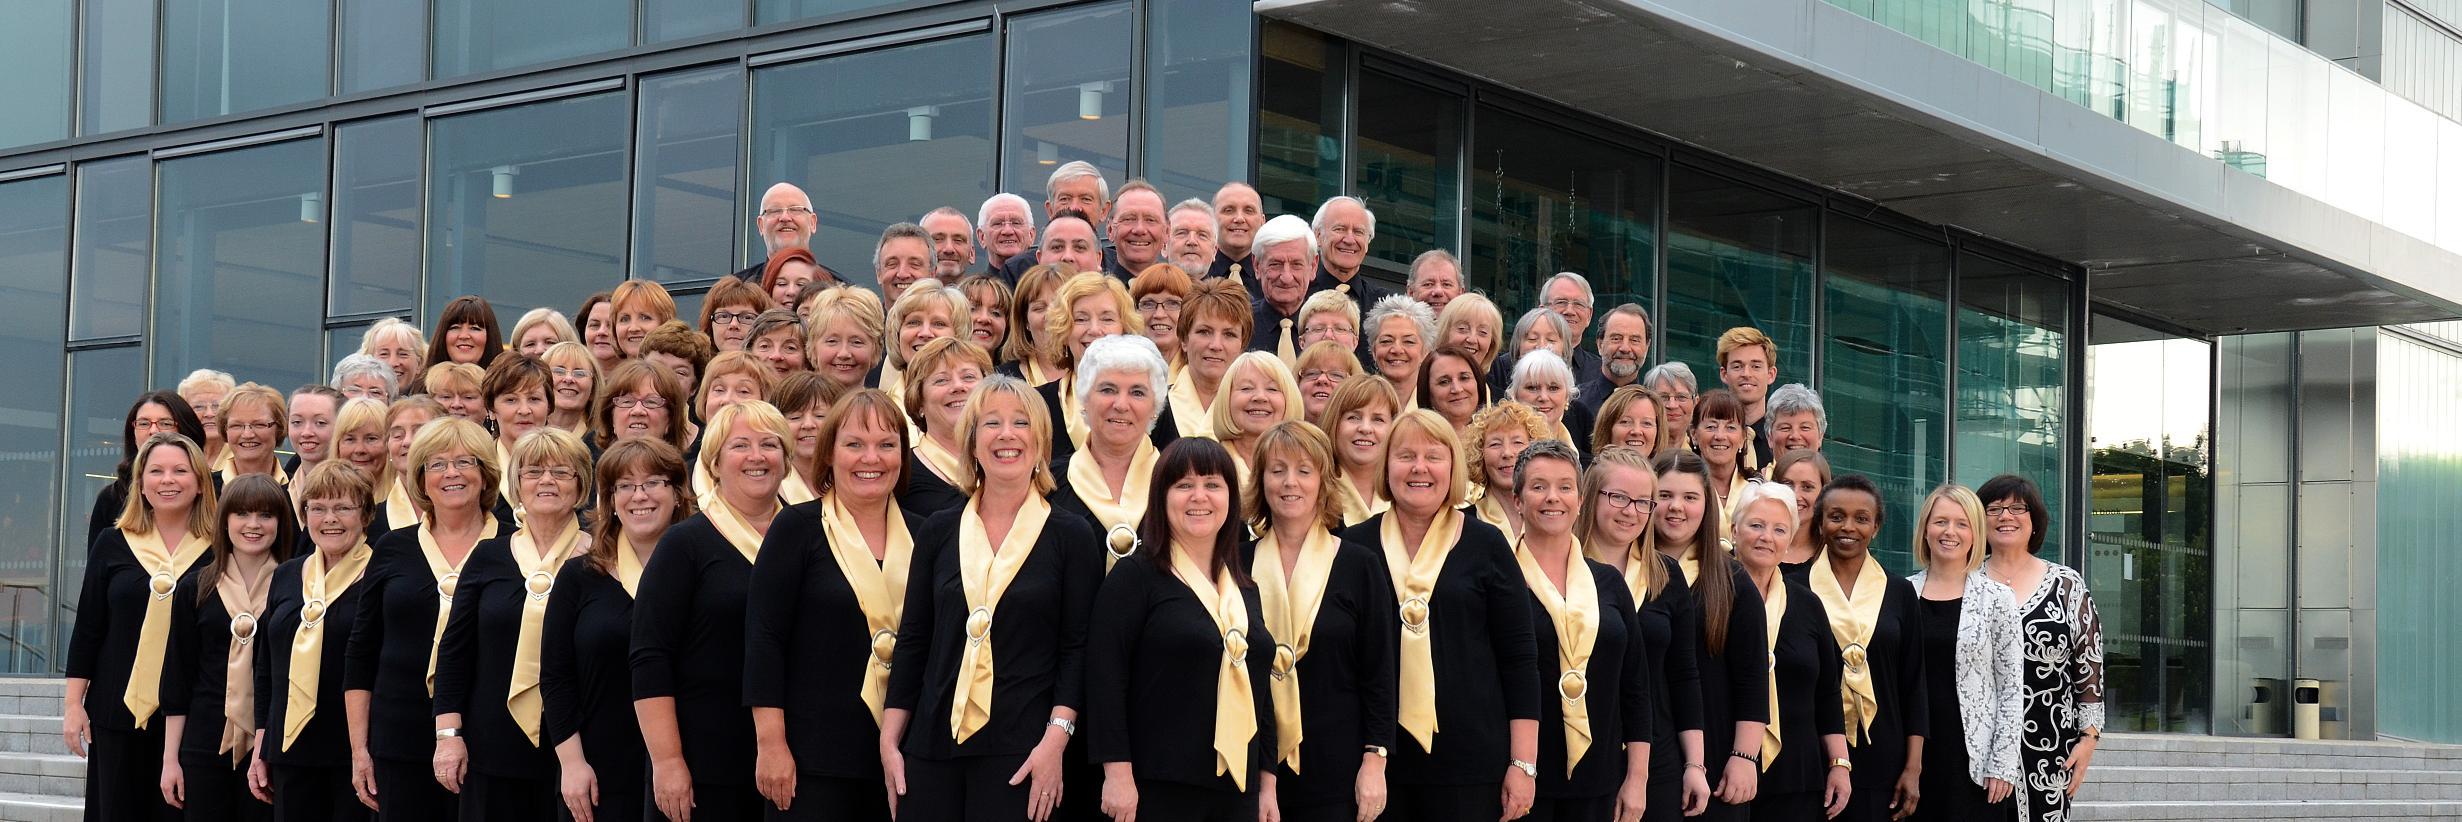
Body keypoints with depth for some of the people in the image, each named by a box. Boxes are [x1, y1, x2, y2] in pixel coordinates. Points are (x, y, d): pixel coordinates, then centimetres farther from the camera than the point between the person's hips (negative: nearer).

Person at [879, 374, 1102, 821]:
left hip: (1022, 749, -3)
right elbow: (912, 641, 11)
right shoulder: (938, 533, 10)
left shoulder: (1071, 535, 2)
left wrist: (1056, 739, -13)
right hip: (932, 746, 3)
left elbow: (1078, 648, -2)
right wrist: (889, 741, 5)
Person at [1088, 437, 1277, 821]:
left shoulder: (1245, 591, 17)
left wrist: (1267, 784, 15)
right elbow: (1105, 677, -10)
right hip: (1158, 789, -6)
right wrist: (1118, 773, -16)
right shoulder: (1135, 577, -2)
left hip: (1238, 790, 6)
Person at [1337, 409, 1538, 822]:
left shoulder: (1486, 546, 3)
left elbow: (1519, 659, 3)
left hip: (1470, 762, -1)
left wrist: (1524, 764, -3)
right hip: (1378, 758, 1)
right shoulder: (1355, 546, 5)